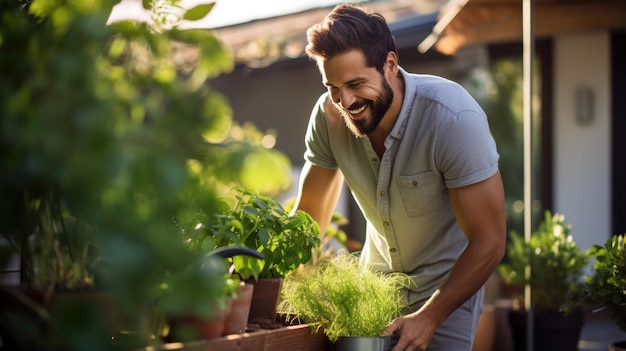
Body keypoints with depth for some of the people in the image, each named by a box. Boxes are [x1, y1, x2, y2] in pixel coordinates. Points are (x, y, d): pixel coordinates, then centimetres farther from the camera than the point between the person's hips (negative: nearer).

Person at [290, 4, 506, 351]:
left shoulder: (454, 117, -30)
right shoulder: (329, 114, -17)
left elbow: (488, 243, -26)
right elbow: (309, 216, -4)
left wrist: (429, 317, -27)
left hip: (448, 282, -4)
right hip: (378, 273, 4)